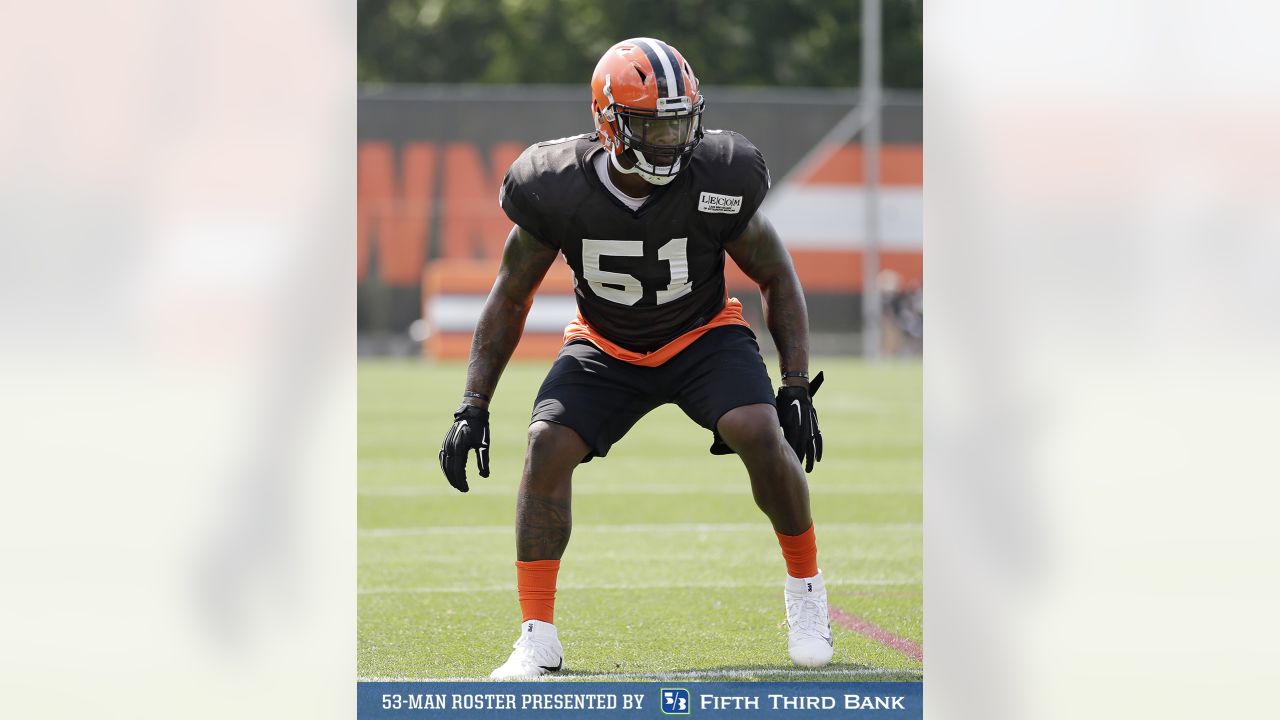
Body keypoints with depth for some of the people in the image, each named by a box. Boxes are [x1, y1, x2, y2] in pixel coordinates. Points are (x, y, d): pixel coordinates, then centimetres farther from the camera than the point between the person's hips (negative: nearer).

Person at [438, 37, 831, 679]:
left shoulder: (718, 181, -22)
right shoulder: (558, 189, -21)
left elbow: (777, 279, -6)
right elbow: (510, 296, -5)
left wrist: (796, 390, -13)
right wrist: (472, 408, -8)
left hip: (704, 337, -1)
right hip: (606, 349, 1)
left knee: (761, 434, -27)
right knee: (548, 446, -22)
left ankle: (805, 589, -2)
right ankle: (538, 637, -11)